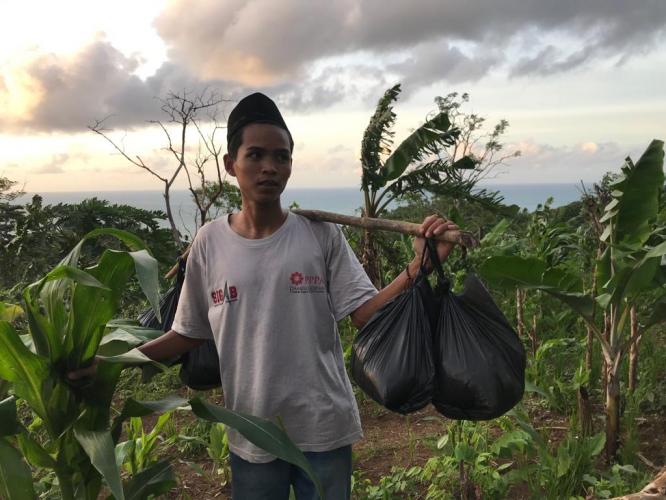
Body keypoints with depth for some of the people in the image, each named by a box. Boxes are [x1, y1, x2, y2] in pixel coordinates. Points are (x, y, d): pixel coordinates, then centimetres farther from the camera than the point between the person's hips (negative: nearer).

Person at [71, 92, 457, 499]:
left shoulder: (321, 235, -8)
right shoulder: (210, 242, -4)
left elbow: (365, 313, -10)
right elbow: (188, 334, 3)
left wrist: (418, 267, -24)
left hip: (323, 429, -1)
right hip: (251, 434, 1)